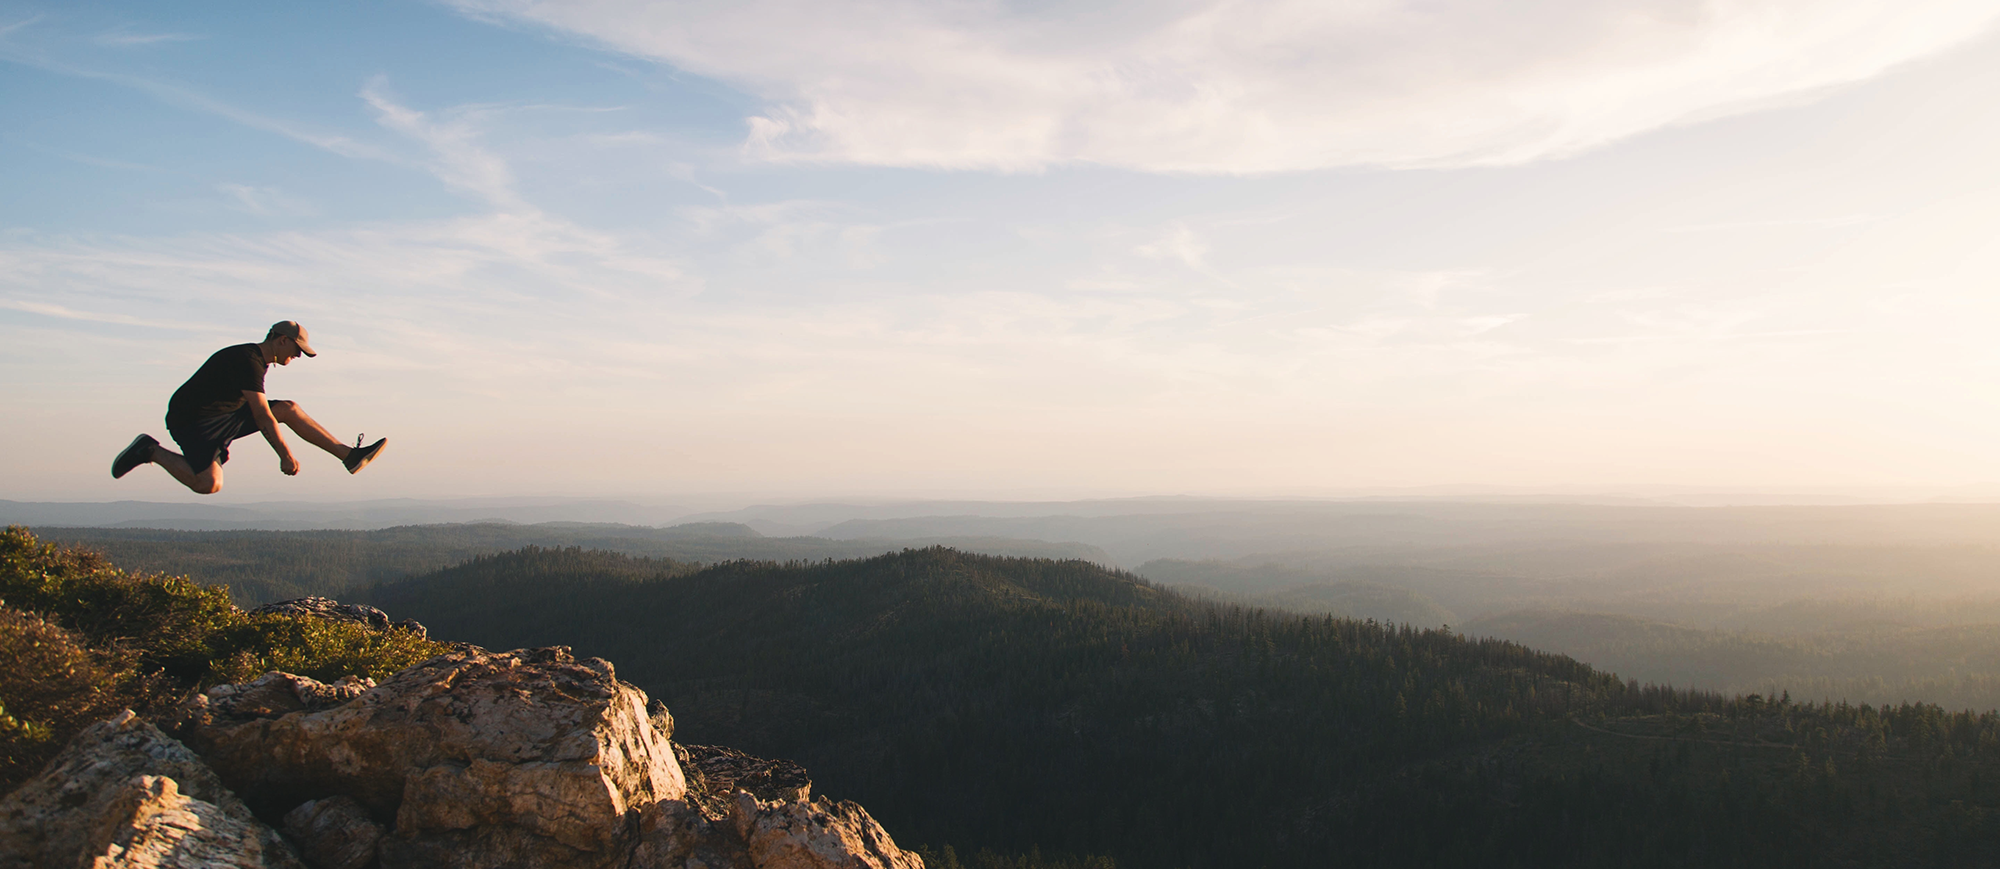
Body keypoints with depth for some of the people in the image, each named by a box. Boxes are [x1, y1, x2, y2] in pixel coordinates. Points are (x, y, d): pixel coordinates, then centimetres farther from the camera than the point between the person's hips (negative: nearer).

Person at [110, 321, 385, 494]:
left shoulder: (256, 360, 10)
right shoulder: (248, 361, -21)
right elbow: (262, 417, -25)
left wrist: (222, 444, 24)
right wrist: (285, 456, -23)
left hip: (223, 418, 10)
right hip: (190, 419, -10)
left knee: (289, 409, 2)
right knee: (208, 484, -26)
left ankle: (349, 455, 1)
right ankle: (151, 451, -4)